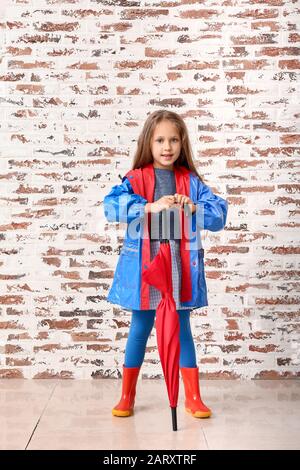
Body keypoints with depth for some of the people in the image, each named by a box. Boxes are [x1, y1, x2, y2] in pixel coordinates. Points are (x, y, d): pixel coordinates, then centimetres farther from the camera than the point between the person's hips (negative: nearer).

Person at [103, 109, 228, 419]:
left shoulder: (191, 181, 4)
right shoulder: (135, 179, -2)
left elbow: (220, 213, -1)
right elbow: (111, 206, -18)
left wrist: (195, 208, -19)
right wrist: (151, 206, -26)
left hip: (180, 267, 2)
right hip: (143, 267, -1)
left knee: (182, 329, 12)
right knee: (140, 329, 10)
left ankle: (193, 398, 23)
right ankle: (127, 396, 26)